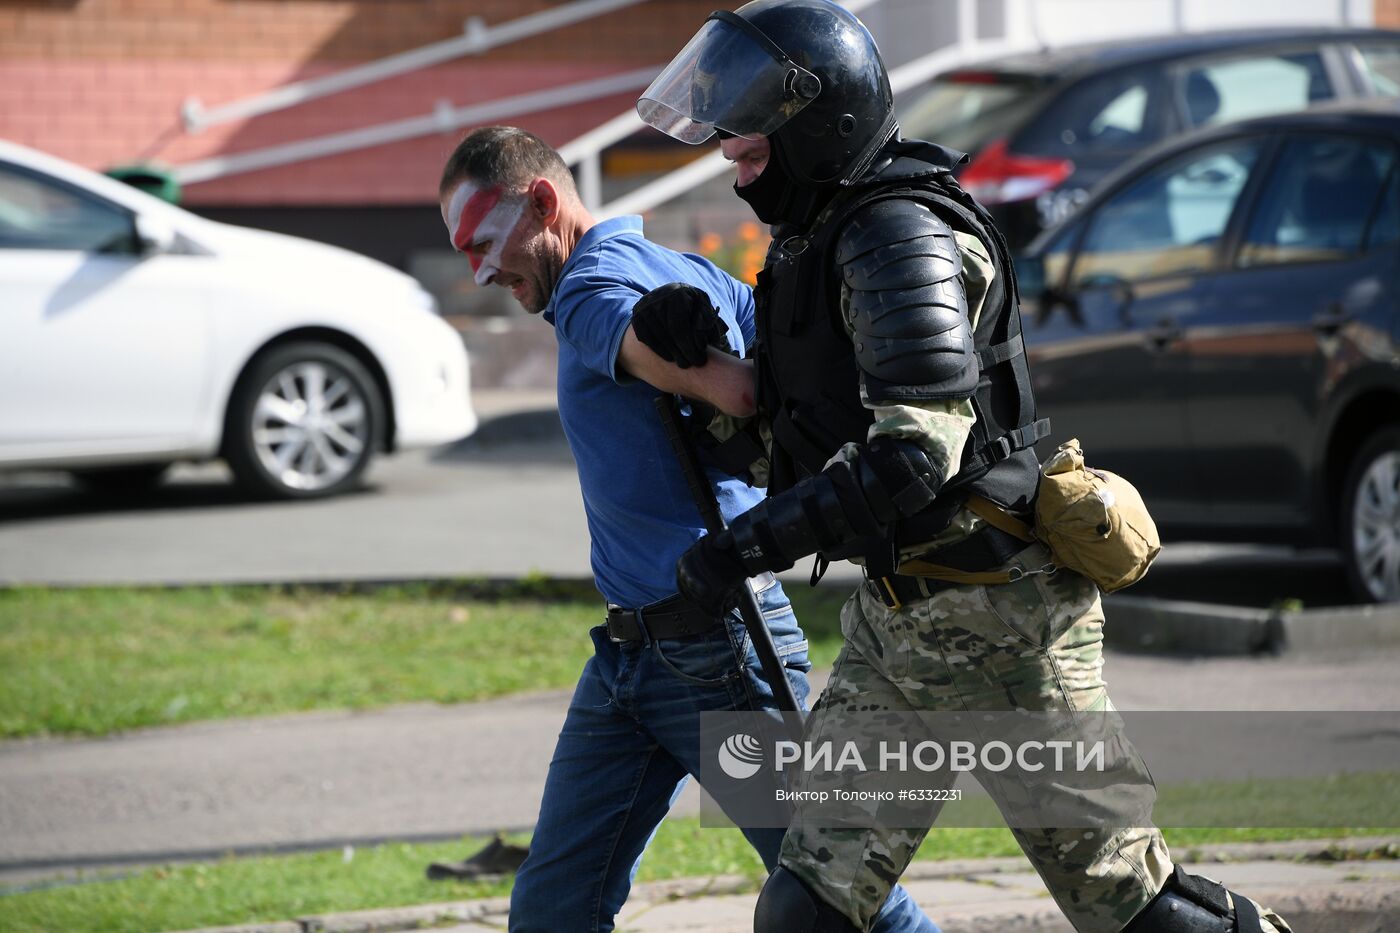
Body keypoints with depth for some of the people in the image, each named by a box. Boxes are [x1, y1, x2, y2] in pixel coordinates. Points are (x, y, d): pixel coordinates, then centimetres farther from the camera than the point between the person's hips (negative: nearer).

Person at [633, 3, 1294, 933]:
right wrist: (696, 351, -3)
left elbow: (914, 454, -28)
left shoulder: (901, 237, -19)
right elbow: (787, 426, 15)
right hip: (897, 624, 9)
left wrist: (749, 545, -26)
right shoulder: (815, 237, 12)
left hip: (1001, 619, -9)